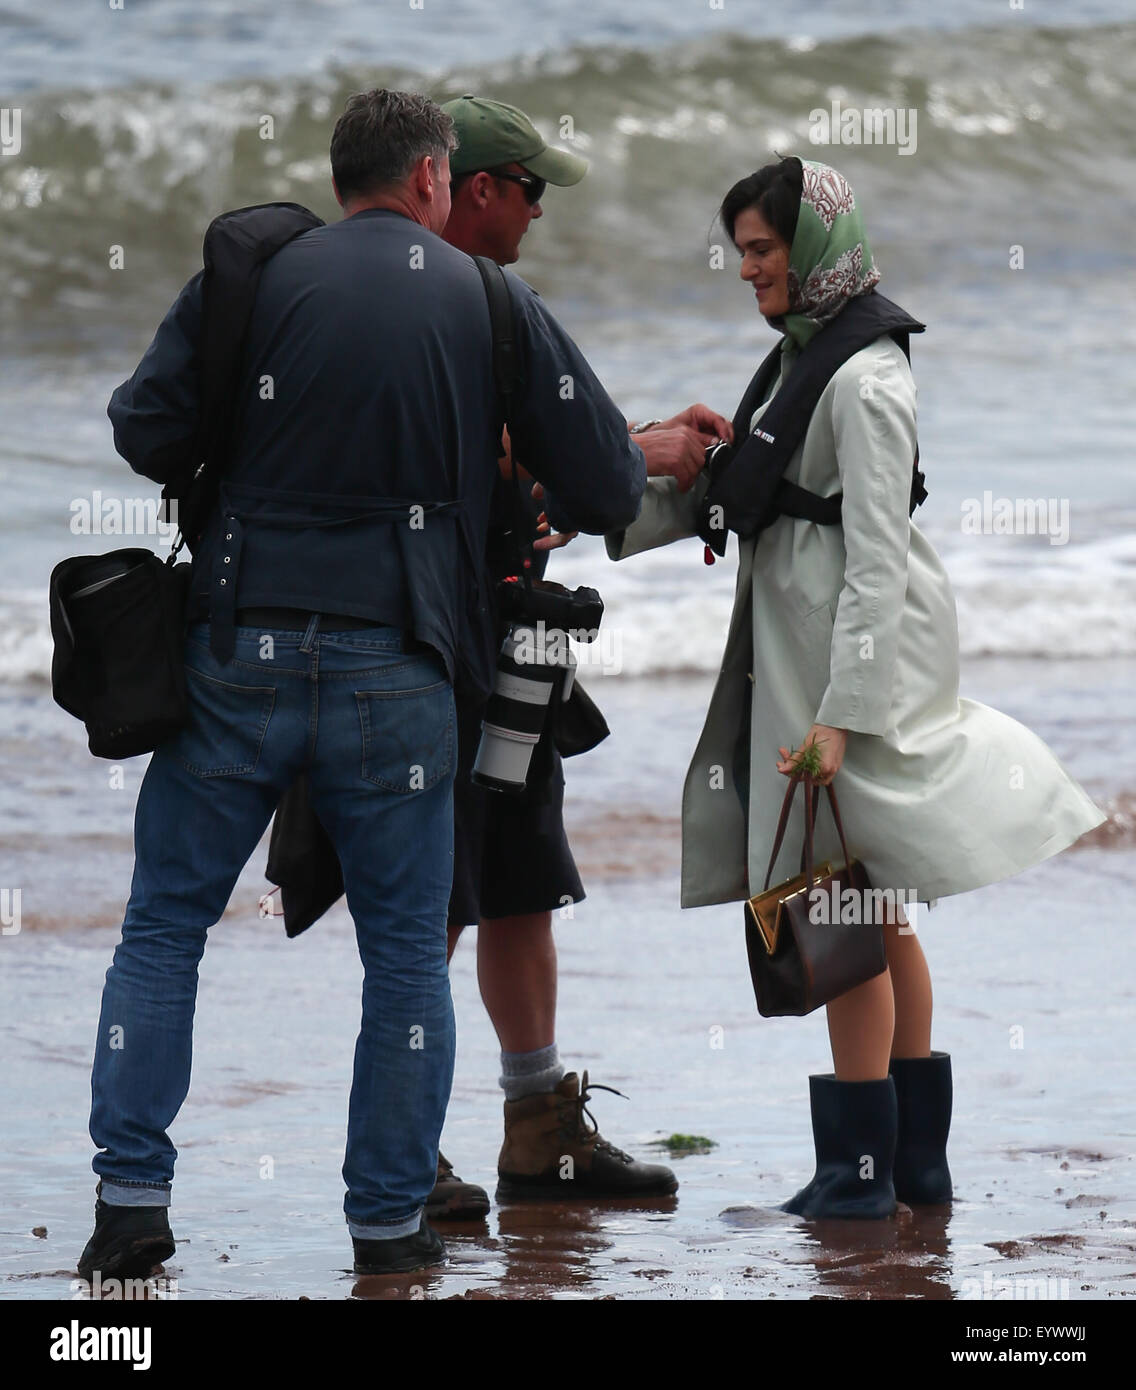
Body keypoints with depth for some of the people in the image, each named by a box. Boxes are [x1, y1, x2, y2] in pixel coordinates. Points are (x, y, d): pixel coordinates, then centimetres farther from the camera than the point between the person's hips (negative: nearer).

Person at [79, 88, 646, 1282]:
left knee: (164, 926, 10)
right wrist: (549, 515, 28)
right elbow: (609, 487, 6)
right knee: (405, 950, 11)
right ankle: (390, 1219, 13)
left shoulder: (252, 277, 0)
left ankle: (131, 1196, 2)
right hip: (394, 674, 0)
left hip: (237, 653, 0)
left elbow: (144, 433, -2)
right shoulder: (496, 307, 3)